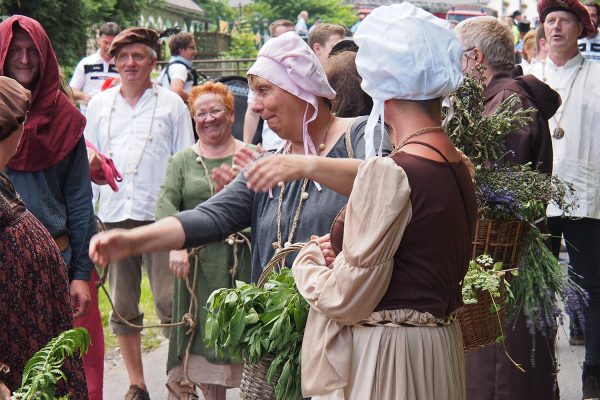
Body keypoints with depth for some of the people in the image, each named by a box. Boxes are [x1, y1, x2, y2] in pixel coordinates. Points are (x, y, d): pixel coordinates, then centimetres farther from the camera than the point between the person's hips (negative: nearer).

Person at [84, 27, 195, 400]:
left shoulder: (171, 103, 5)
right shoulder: (100, 104, 14)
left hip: (159, 214, -3)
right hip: (113, 215, 4)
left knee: (170, 302, -7)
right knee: (123, 306, 8)